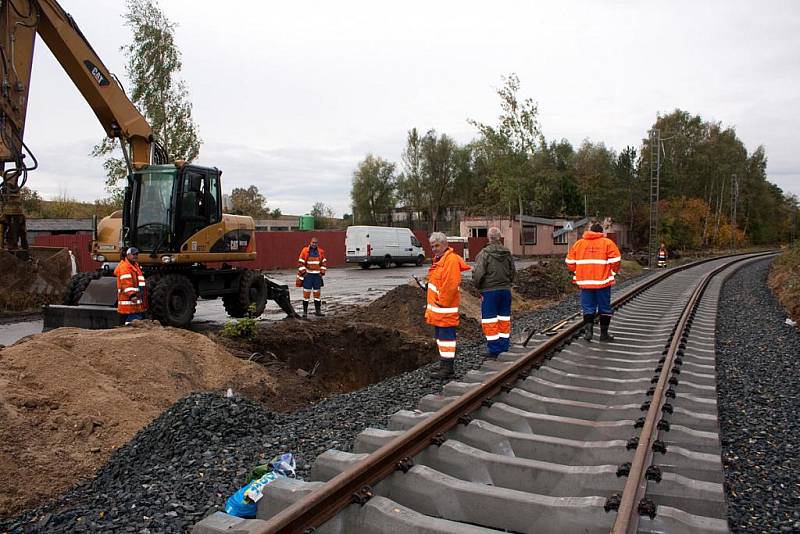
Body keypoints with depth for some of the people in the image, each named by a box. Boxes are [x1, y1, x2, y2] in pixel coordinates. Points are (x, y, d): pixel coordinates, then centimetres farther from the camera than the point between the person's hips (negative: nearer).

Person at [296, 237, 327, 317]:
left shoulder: (321, 252, 7)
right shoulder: (305, 251, -3)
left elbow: (324, 262, 14)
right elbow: (300, 262, -3)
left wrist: (322, 272, 5)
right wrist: (304, 272, -9)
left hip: (317, 275, 3)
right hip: (308, 275, -3)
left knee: (317, 293, 8)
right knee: (306, 292, -3)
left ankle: (318, 310, 16)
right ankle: (305, 311, 3)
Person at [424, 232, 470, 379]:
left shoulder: (451, 260, -16)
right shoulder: (439, 260, 17)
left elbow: (450, 286, -23)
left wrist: (441, 304, -18)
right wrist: (431, 305, 18)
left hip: (445, 310, -10)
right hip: (437, 309, 10)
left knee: (446, 337, -6)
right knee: (440, 337, 16)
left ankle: (448, 369, -1)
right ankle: (444, 365, 26)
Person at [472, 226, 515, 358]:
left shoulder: (484, 253, -15)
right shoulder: (508, 253, 4)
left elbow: (478, 274, -19)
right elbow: (513, 272, 10)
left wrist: (478, 287, -2)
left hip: (489, 291, -6)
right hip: (506, 290, 6)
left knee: (490, 320, 1)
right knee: (504, 319, 12)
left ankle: (494, 349, 2)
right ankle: (504, 347, 18)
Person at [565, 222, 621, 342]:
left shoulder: (579, 243, 6)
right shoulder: (607, 243, -2)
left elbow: (570, 261, 6)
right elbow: (615, 260, -9)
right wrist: (612, 272, 8)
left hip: (585, 281, 2)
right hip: (603, 281, -2)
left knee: (588, 307, 10)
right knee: (605, 308, 9)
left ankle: (588, 328, -9)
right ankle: (604, 334, 14)